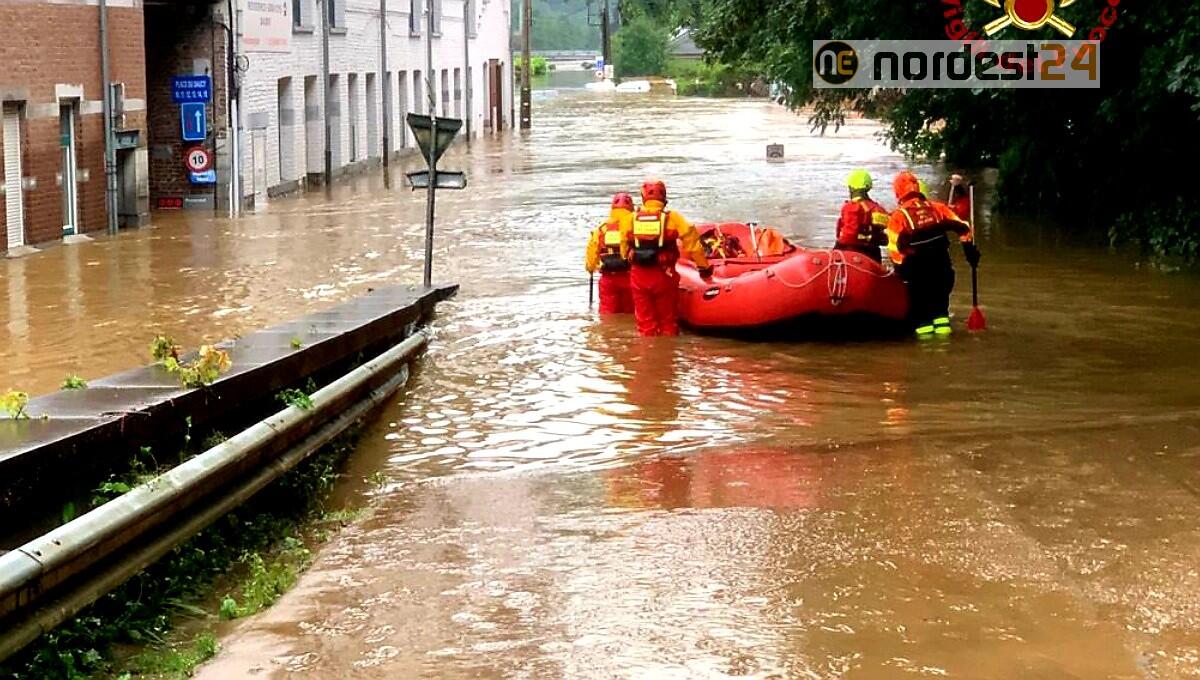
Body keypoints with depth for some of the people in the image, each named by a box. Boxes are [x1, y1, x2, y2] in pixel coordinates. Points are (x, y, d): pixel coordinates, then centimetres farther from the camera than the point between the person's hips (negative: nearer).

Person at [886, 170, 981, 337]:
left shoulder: (898, 216, -5)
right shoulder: (937, 208, 5)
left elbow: (896, 245, -10)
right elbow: (961, 226, 4)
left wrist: (900, 269, -2)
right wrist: (970, 249, 9)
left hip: (916, 266, -3)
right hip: (941, 261, 3)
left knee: (919, 297, 12)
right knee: (940, 294, 21)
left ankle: (924, 326, 6)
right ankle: (941, 323, 14)